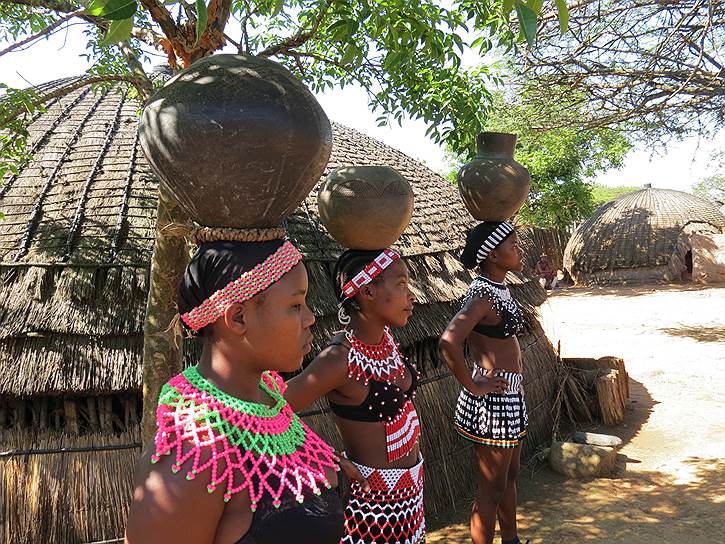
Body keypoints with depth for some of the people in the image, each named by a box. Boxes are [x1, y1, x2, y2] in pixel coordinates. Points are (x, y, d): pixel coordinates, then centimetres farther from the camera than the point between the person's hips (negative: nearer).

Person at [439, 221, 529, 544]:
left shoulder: (499, 288, 7)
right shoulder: (482, 294, -22)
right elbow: (449, 342, -35)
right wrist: (472, 386, -23)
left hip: (510, 397, 10)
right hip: (492, 400, -10)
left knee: (510, 476, 24)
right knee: (492, 489, 5)